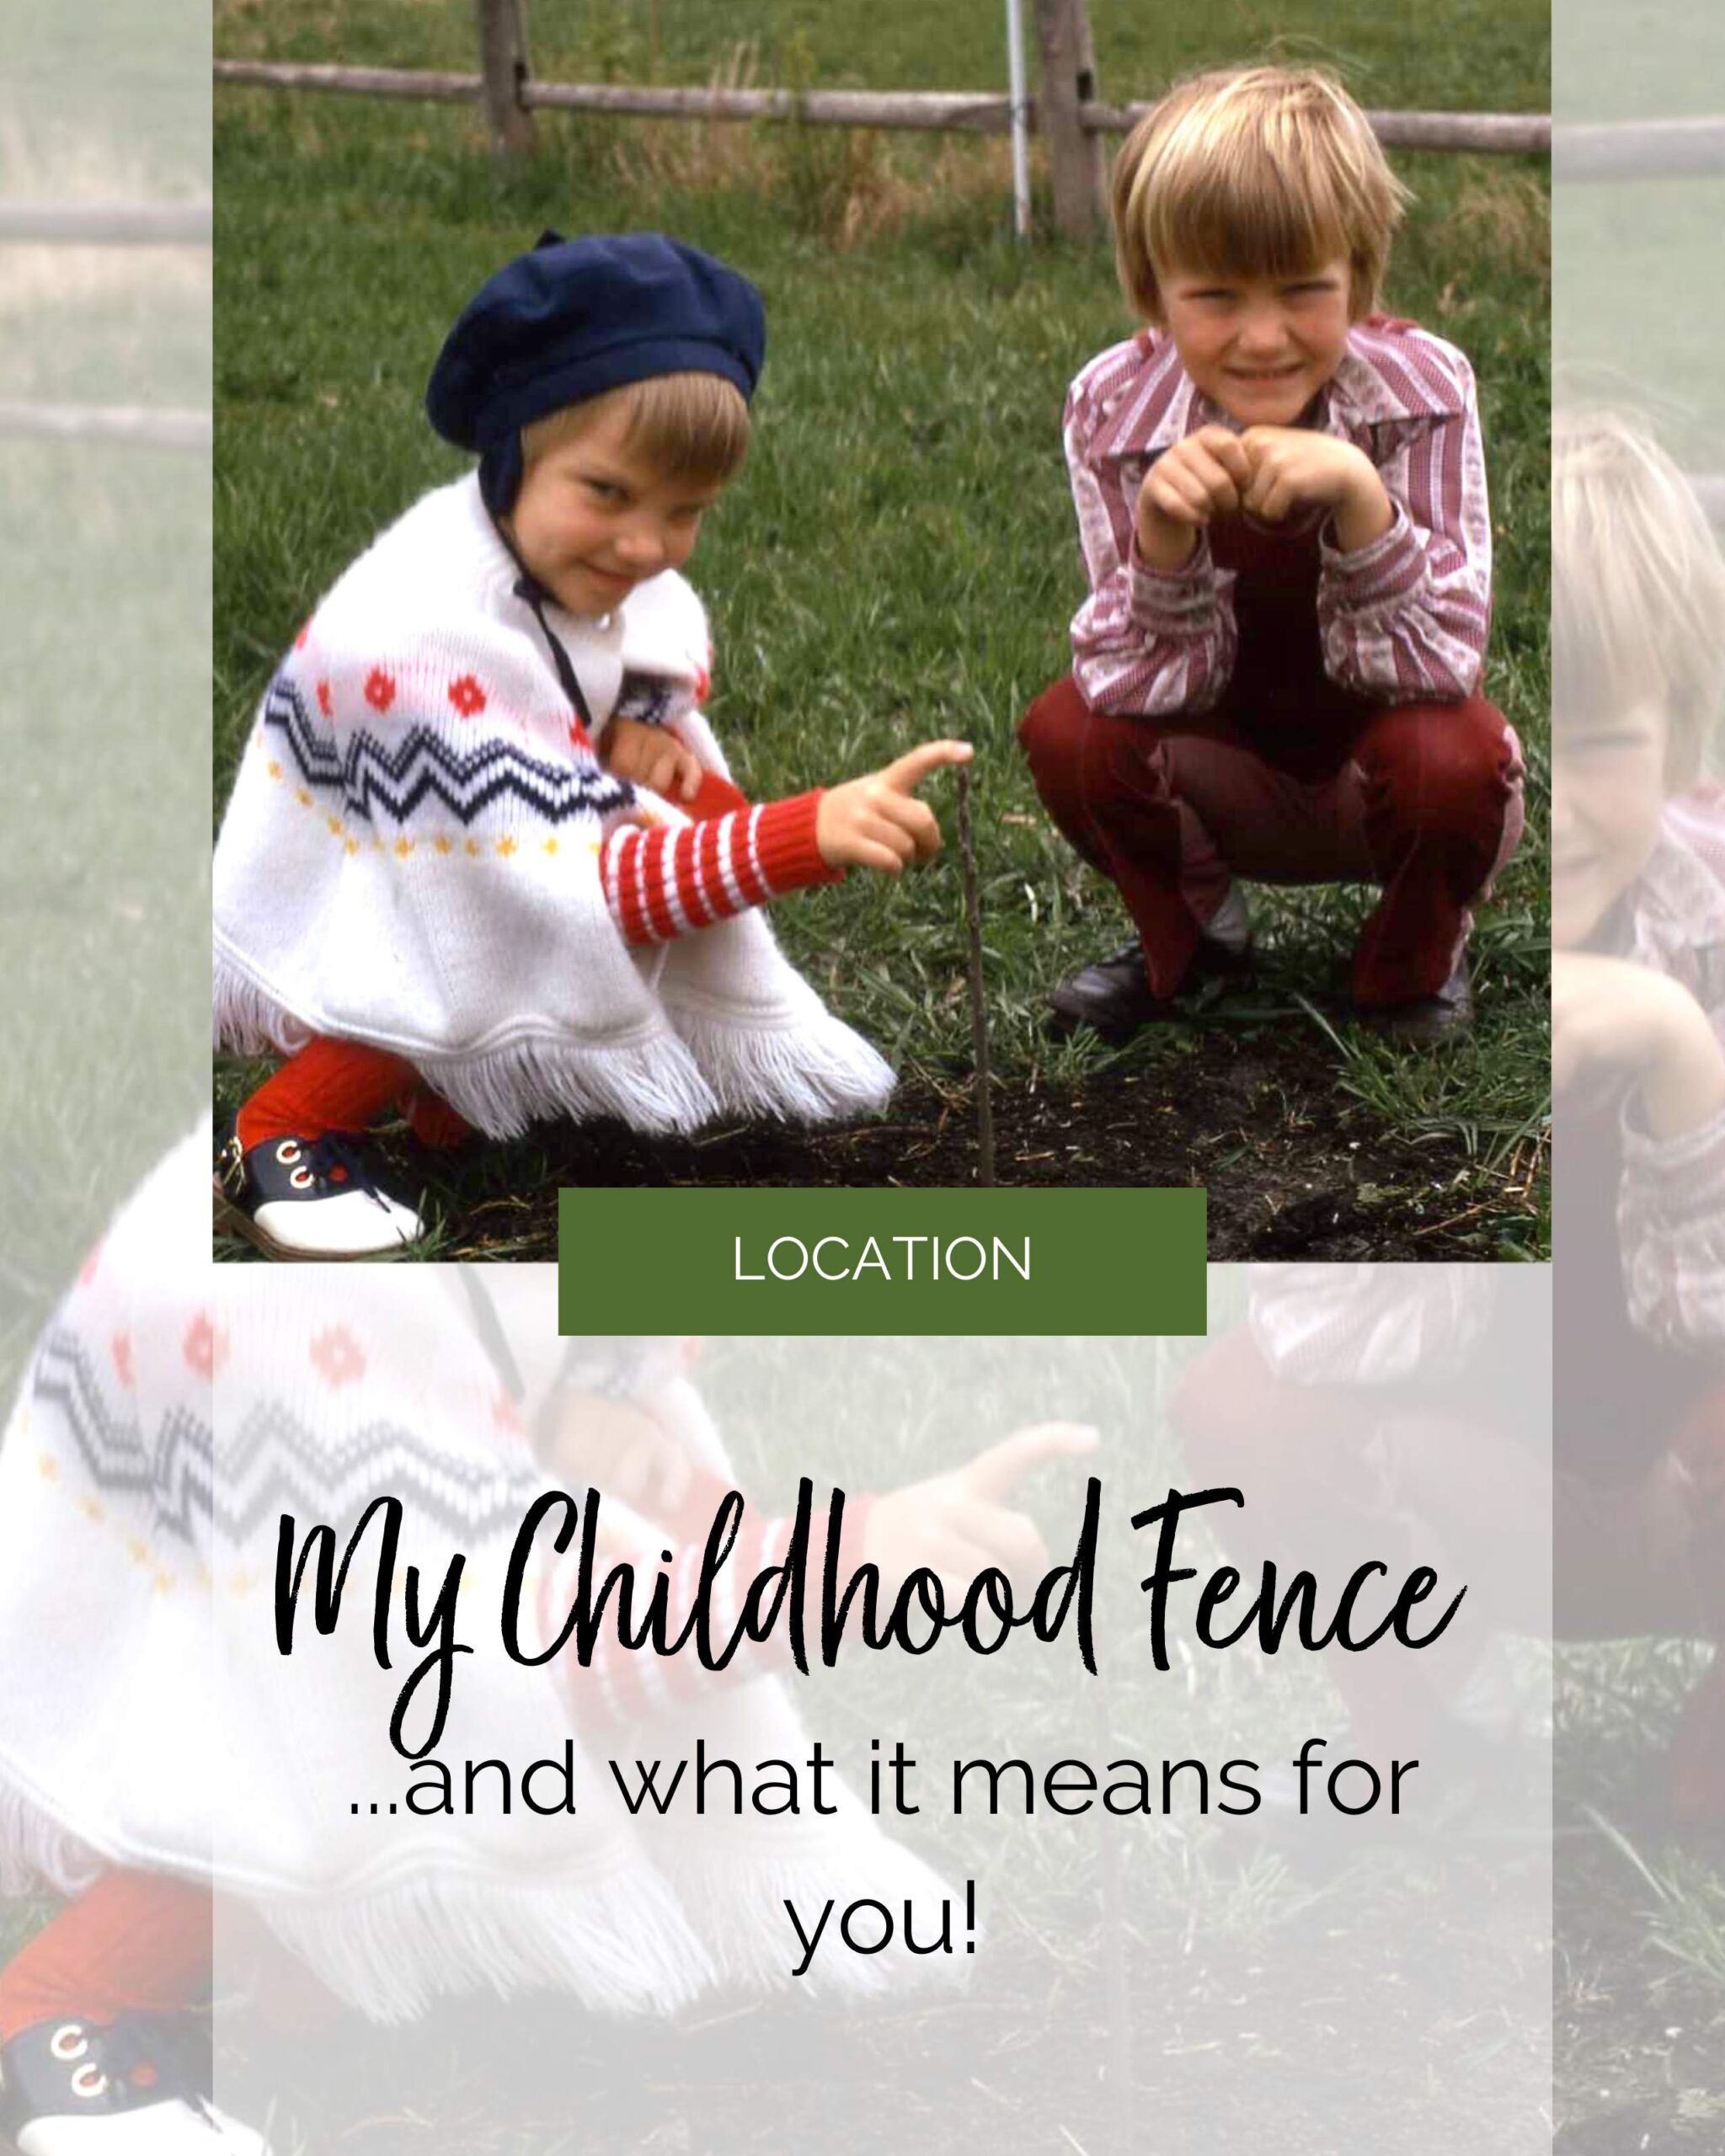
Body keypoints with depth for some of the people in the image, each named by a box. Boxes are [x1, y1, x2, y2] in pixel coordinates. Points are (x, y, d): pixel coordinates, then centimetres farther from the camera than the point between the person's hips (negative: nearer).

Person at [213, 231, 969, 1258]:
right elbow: (585, 886, -37)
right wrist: (810, 835, -47)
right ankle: (286, 1133, -15)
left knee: (706, 811, -9)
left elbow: (676, 669, 13)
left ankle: (457, 1089, 5)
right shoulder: (424, 636, -34)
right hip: (328, 936, -8)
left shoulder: (578, 553, -10)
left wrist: (635, 730, -11)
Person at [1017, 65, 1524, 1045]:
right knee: (1067, 733, -24)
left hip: (1379, 768, -2)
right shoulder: (1115, 410, -19)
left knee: (1449, 755, -33)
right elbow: (1146, 685, -20)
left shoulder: (1422, 391, -23)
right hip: (1227, 774, 2)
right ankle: (1191, 929, 8)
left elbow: (1433, 661, -27)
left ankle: (1416, 958, 2)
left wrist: (1358, 495, -43)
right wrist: (1162, 530, -39)